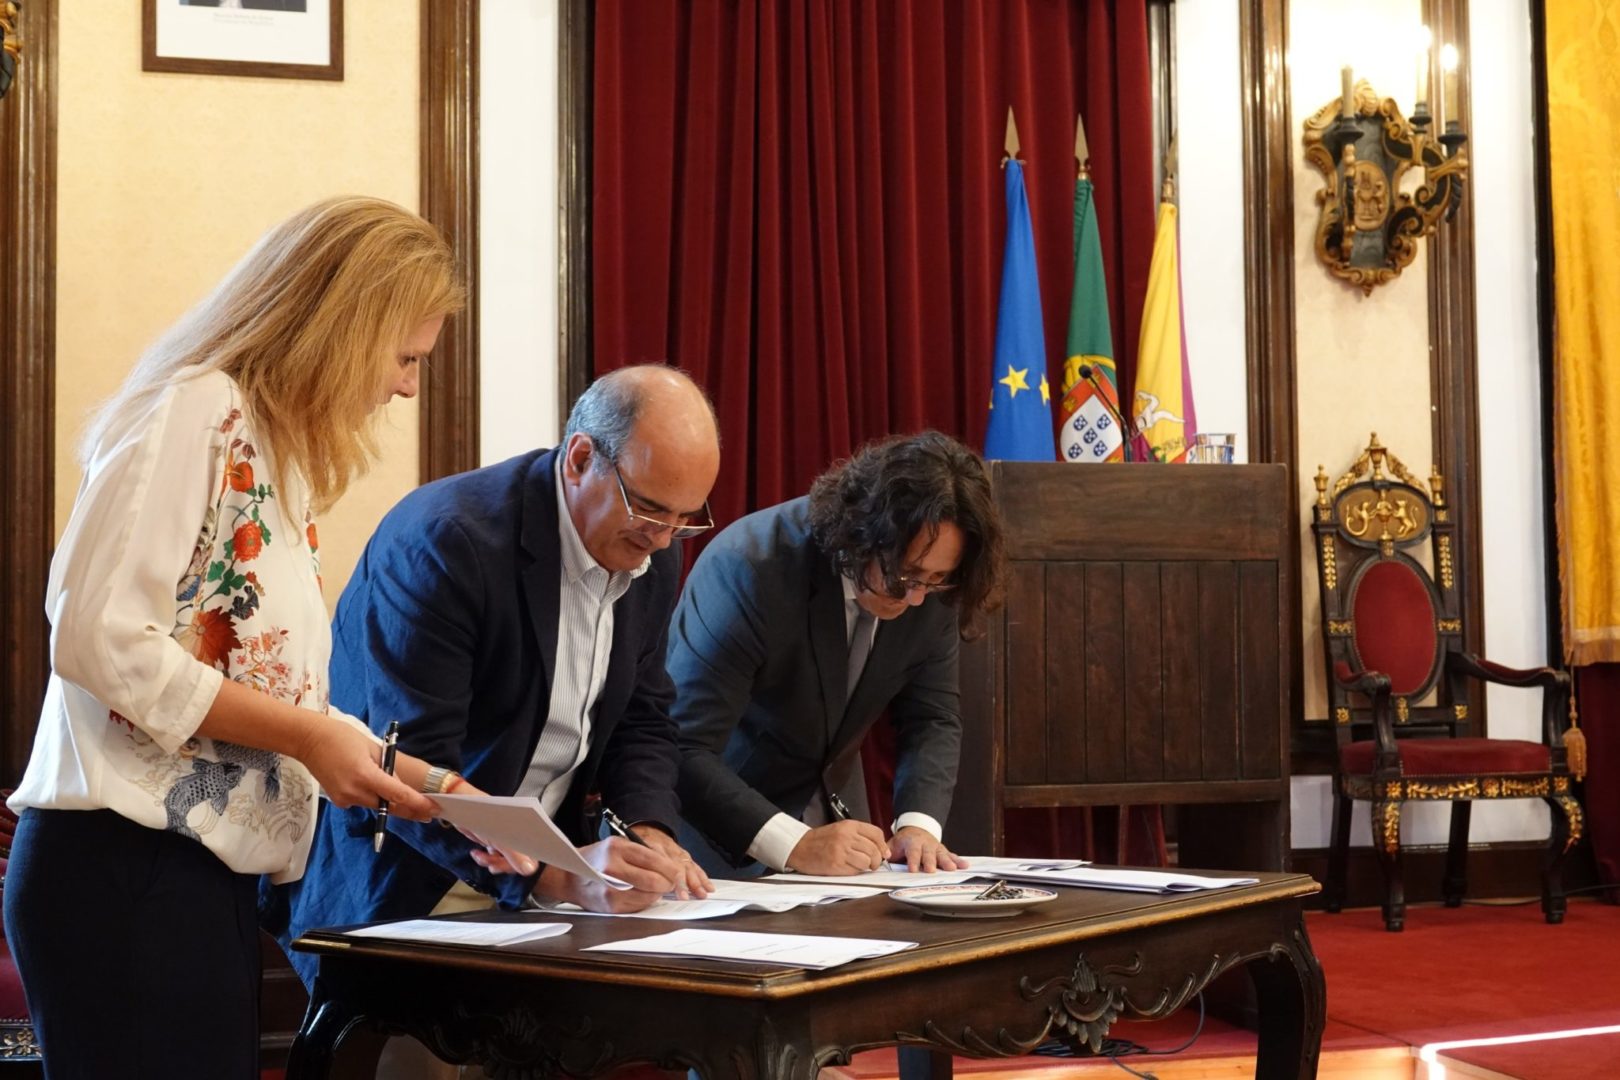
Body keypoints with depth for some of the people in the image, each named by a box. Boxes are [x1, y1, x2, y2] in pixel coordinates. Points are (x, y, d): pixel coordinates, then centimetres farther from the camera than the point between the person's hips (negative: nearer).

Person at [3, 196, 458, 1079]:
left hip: (210, 869, 9)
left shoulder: (278, 457, 17)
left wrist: (371, 764, 8)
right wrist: (305, 734, -16)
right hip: (127, 864, -9)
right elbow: (96, 637, -19)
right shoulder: (197, 409, -10)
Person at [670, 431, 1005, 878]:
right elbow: (681, 751, -30)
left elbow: (932, 718, 0)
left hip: (831, 820, 5)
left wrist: (918, 824, -18)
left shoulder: (933, 587, -11)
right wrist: (794, 845, -38)